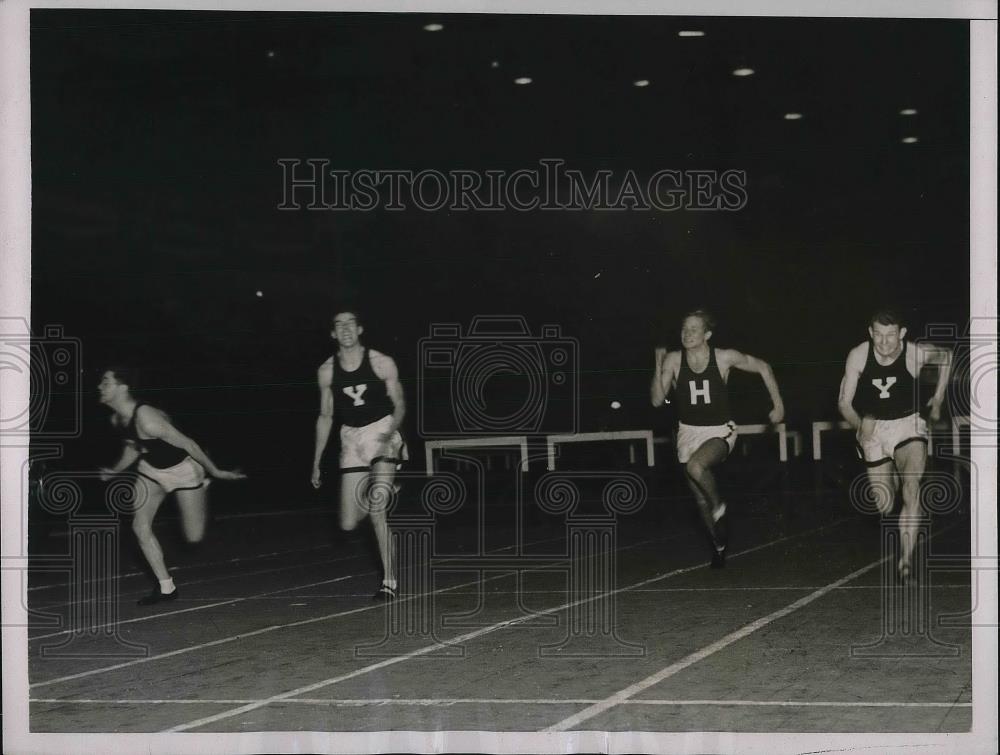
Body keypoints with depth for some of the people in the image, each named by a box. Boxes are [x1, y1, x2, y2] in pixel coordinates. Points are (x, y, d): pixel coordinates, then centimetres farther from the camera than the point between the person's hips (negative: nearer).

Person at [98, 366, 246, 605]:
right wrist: (116, 470, 6)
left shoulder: (146, 420, -36)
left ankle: (203, 488, 31)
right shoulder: (117, 419, -8)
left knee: (194, 537, 3)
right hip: (152, 469, 7)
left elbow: (186, 443, -27)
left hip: (182, 469, -7)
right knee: (140, 527, -7)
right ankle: (166, 588, 5)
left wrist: (215, 471, -19)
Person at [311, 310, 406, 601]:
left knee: (376, 504, -24)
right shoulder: (327, 371, 0)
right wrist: (316, 463, 11)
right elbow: (325, 416, 10)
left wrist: (391, 432, -21)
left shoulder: (382, 363, -9)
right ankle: (384, 491, 35)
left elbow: (399, 405, -1)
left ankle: (389, 580, -15)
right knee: (349, 523, 1)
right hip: (351, 438, 4)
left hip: (382, 432, -4)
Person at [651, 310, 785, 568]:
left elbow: (763, 367, 2)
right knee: (701, 499, 11)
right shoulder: (673, 360, -8)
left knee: (695, 466, -34)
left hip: (720, 431, -3)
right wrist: (658, 367, -21)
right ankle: (719, 544, 33)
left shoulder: (724, 358, -12)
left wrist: (778, 405, 2)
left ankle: (719, 506, -7)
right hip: (689, 431, 3)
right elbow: (657, 400, -8)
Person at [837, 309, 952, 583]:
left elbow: (946, 357, 7)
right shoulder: (858, 356, -17)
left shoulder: (916, 354, -16)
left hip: (908, 426, -1)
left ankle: (906, 559, -29)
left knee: (912, 487, -27)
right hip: (872, 430, 1)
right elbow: (844, 402, -10)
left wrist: (938, 399, 8)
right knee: (884, 506, 10)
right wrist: (859, 424, -26)